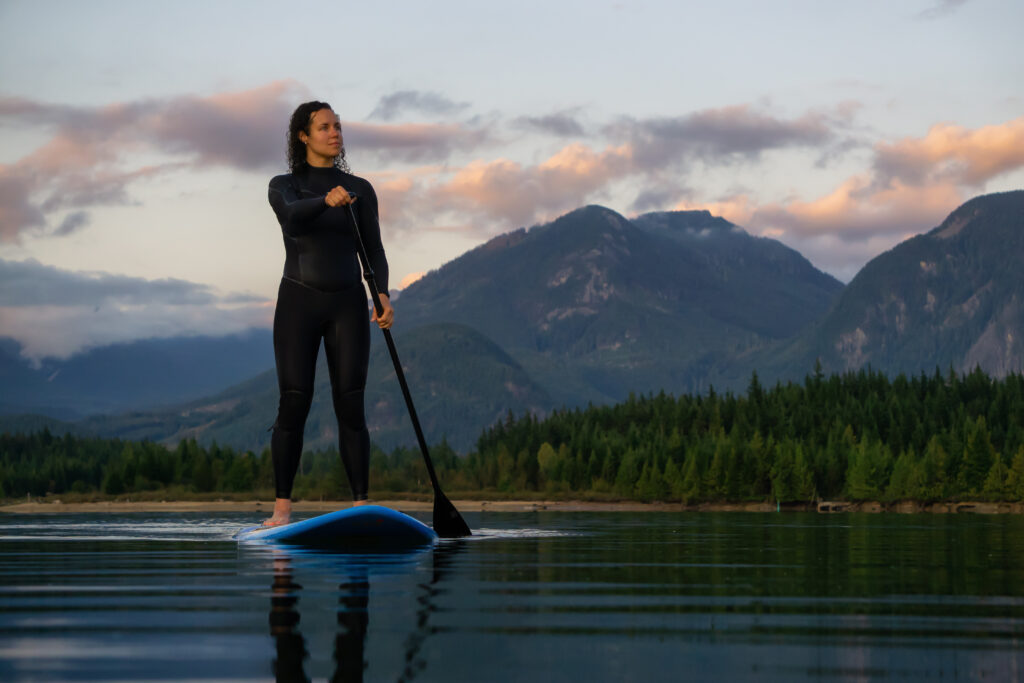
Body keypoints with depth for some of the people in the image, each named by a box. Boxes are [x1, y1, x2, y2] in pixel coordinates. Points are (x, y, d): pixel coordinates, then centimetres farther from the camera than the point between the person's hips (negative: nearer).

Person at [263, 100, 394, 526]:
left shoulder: (359, 189, 10)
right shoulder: (283, 186, 4)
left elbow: (373, 251, 6)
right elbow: (294, 213, -19)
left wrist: (383, 296, -11)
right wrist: (326, 201, -40)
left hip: (347, 304, 1)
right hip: (298, 302, -1)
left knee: (350, 406, -4)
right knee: (293, 404, -7)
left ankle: (362, 507, -3)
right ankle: (282, 509, -2)